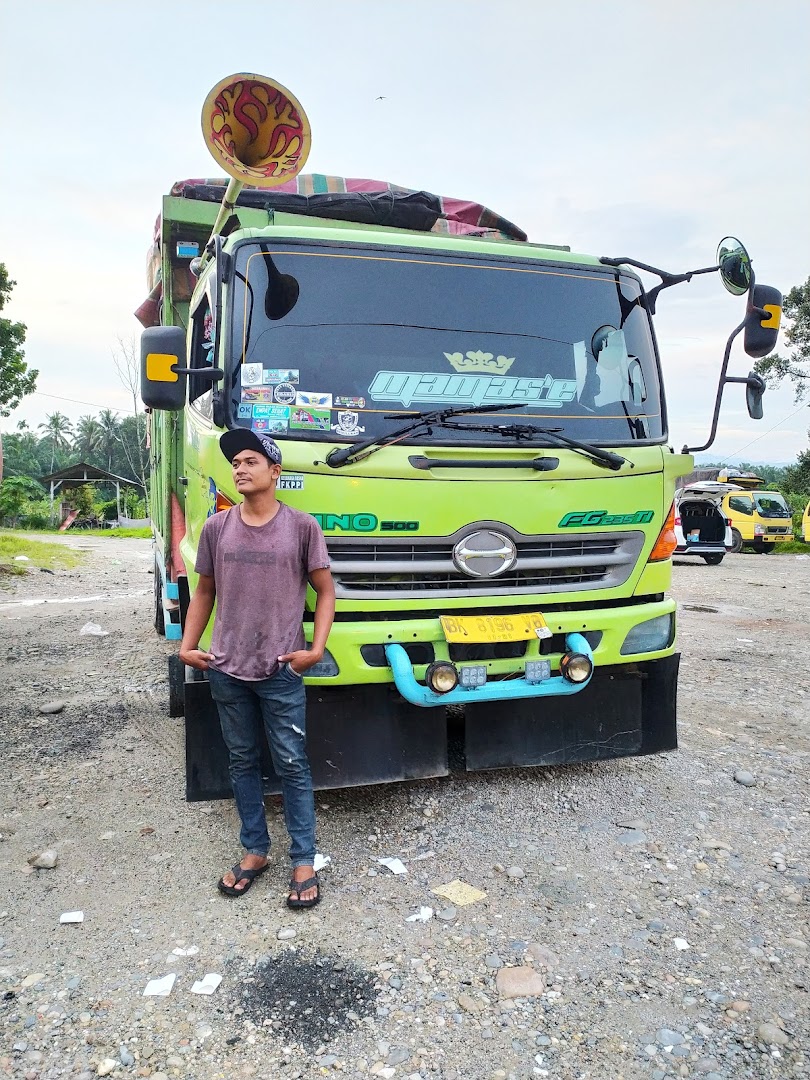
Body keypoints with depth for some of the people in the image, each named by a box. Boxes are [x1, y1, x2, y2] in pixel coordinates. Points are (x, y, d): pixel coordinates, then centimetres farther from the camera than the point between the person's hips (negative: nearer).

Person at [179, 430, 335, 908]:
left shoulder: (302, 526, -5)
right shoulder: (216, 527, 3)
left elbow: (325, 591, -1)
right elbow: (205, 591, 12)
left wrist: (316, 649, -10)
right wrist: (187, 646, 4)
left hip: (281, 672, -3)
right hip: (227, 670, 4)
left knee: (292, 766, 5)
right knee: (243, 762, 15)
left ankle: (304, 861, 19)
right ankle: (255, 851, 31)